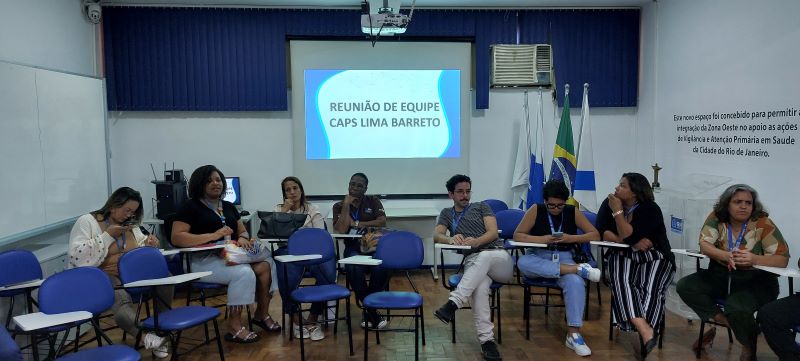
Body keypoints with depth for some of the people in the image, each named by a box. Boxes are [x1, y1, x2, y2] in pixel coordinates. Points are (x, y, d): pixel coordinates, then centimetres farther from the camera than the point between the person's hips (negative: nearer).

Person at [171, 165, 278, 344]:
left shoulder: (228, 206, 19)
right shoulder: (191, 206, -1)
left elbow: (243, 231, 23)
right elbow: (176, 238, -12)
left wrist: (243, 239, -4)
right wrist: (213, 236, -21)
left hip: (230, 256, 7)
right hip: (203, 261, -7)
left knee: (264, 266, -18)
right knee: (244, 272, -31)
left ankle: (262, 314, 0)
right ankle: (234, 327, -19)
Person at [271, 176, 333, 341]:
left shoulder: (313, 209, 12)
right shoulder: (279, 209, 16)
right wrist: (285, 210, -5)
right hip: (288, 251, 0)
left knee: (327, 274, -30)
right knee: (289, 277, -35)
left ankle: (313, 319, -13)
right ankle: (295, 319, -11)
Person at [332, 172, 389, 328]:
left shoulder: (373, 201, 10)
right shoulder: (339, 206, 9)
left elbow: (382, 222, -5)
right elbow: (341, 230, -7)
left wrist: (357, 224, -6)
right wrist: (346, 204, -7)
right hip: (353, 248, 0)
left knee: (381, 268, -34)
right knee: (354, 270, -35)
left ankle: (369, 310, -11)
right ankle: (373, 311, -17)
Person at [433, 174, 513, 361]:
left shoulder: (482, 207, 20)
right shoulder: (446, 214, 24)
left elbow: (493, 232, 4)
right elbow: (437, 236, 5)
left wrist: (476, 242, -18)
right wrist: (451, 238, -20)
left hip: (498, 257, 0)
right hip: (473, 263, 0)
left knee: (483, 257, -40)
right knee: (480, 286, -37)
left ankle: (452, 304, -48)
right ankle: (487, 340, -36)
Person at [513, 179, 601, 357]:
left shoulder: (573, 211, 4)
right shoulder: (536, 210, -2)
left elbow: (595, 235, 3)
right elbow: (517, 235, -5)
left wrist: (571, 238, -13)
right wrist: (542, 239, -19)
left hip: (565, 259, 0)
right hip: (538, 258, 0)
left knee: (576, 281, -34)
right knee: (523, 263, -36)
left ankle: (573, 334, -28)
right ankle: (579, 269, -32)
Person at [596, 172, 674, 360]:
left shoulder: (651, 210, -10)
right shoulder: (608, 204, 4)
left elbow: (628, 236, -18)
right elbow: (602, 232, -7)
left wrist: (618, 211, -18)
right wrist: (633, 243, -16)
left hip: (655, 258, -2)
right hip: (623, 256, 2)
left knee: (651, 288, -30)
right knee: (621, 282, -30)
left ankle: (641, 335, -46)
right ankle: (646, 331, -48)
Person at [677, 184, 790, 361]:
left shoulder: (763, 224, -12)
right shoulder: (716, 217, -4)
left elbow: (783, 259, -15)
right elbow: (704, 245, -13)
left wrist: (755, 259, -35)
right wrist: (725, 256, -34)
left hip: (756, 281, -4)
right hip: (720, 275, 4)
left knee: (736, 308, -32)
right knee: (685, 286, -15)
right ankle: (723, 321, -4)